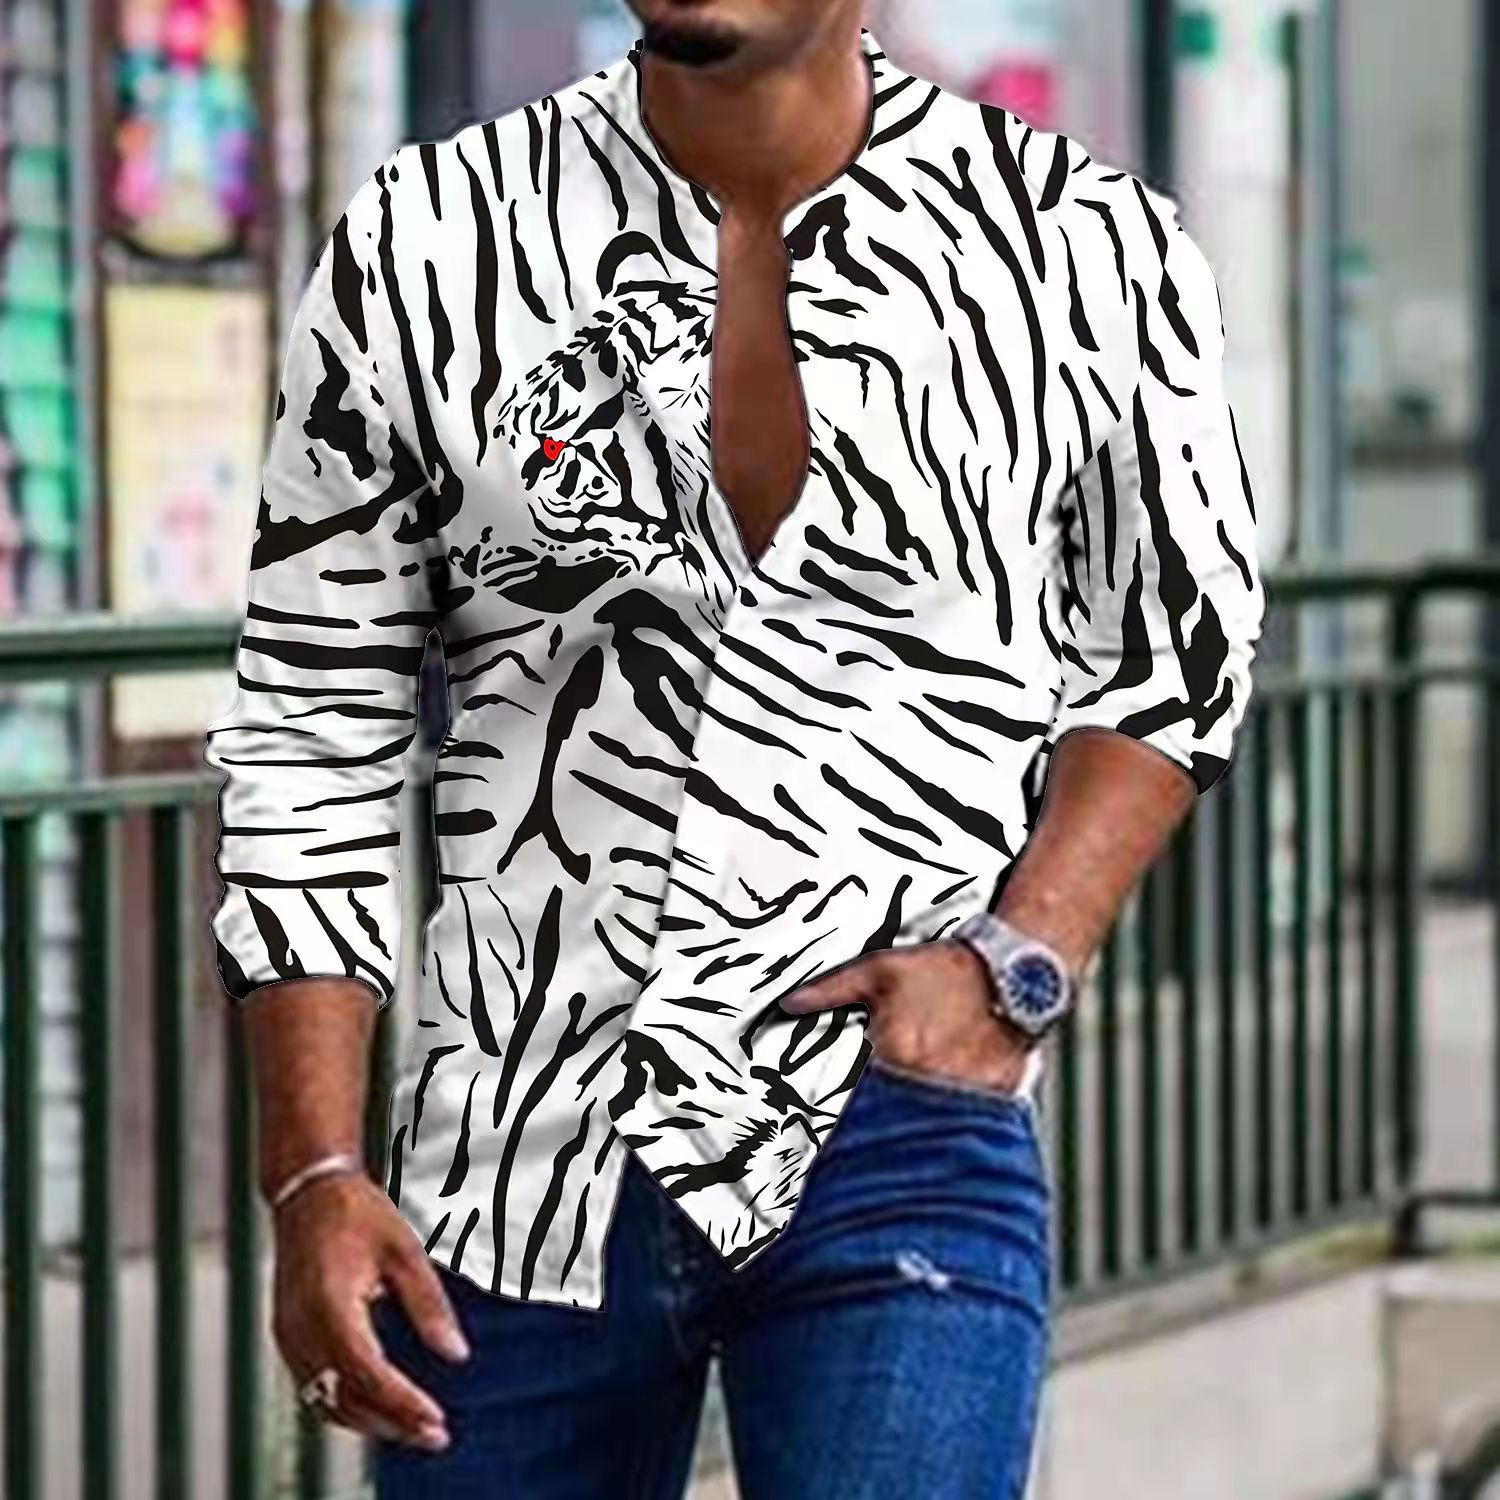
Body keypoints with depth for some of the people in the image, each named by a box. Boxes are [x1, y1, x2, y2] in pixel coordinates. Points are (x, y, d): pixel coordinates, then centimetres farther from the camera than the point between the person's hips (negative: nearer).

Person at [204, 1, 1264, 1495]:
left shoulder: (1092, 253, -1)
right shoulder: (419, 248, 0)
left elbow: (1172, 659, 13)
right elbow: (311, 742, 4)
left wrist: (1020, 960, -4)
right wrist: (314, 1175, -3)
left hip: (899, 1141, -2)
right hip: (507, 1156, 2)